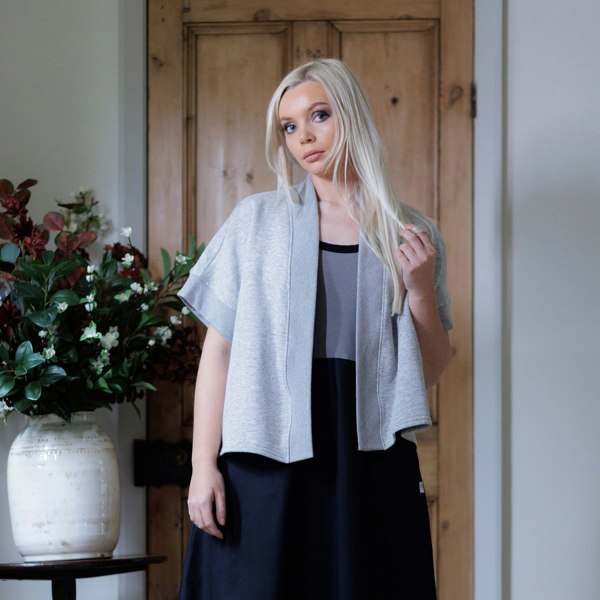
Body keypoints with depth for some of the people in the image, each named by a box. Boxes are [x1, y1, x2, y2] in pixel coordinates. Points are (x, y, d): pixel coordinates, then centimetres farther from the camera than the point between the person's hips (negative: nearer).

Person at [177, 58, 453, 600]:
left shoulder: (412, 235, 9)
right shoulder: (256, 220, 7)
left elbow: (429, 372, 11)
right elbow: (218, 348, 4)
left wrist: (421, 289, -5)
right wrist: (203, 465, -4)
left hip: (373, 461, 1)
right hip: (267, 454, -1)